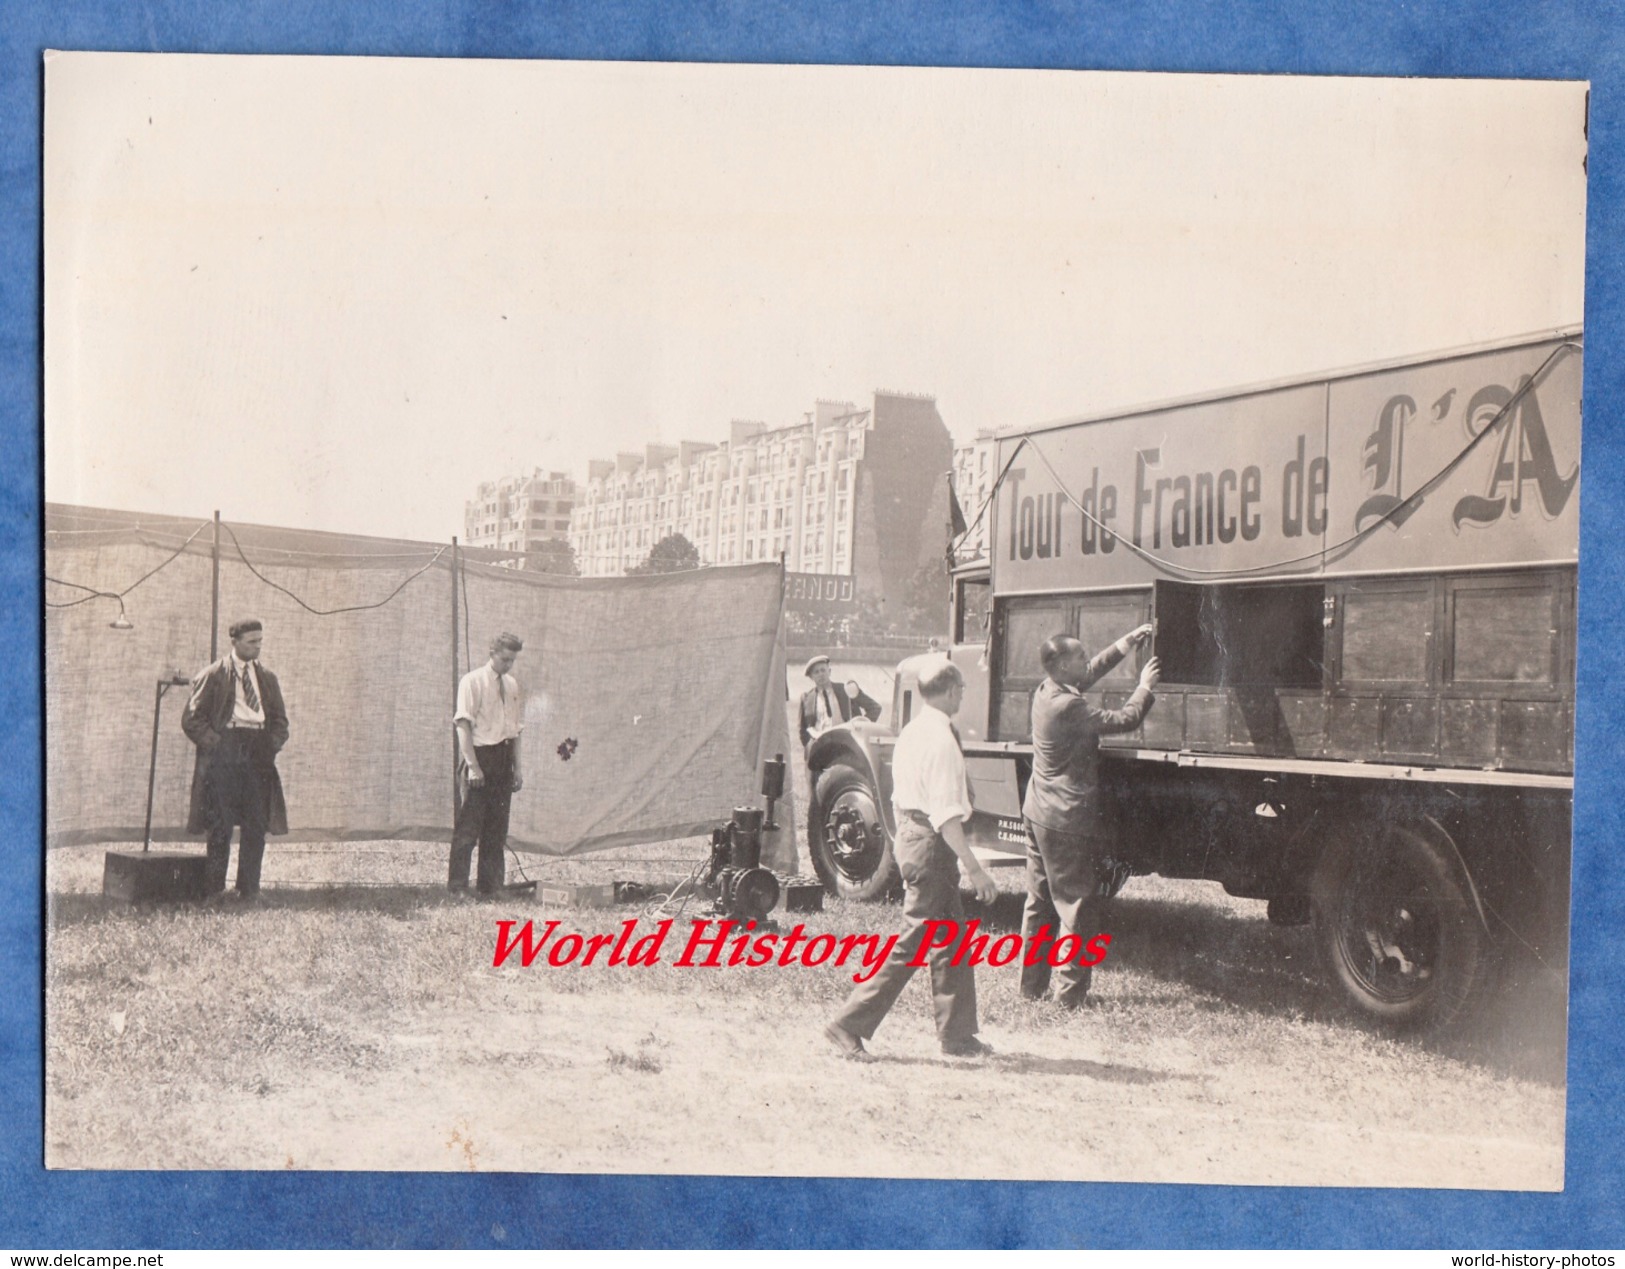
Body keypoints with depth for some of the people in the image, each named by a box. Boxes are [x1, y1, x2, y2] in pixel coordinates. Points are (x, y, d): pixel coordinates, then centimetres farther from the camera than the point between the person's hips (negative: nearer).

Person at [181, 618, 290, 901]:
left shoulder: (268, 679, 18)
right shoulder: (212, 675, 4)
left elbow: (280, 721, 22)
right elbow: (191, 718, 2)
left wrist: (271, 745, 5)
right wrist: (215, 743, -9)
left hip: (258, 753, 4)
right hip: (224, 751, -4)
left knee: (256, 825, -1)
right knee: (221, 824, -5)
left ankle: (249, 889, 4)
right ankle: (214, 889, 2)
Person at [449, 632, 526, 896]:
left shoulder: (512, 685, 13)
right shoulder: (473, 681, -5)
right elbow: (463, 725, -10)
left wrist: (517, 768, 12)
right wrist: (472, 765, -17)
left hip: (504, 759, 6)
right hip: (481, 753, -6)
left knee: (497, 827, 9)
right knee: (469, 826, -6)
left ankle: (490, 884, 15)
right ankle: (458, 884, -1)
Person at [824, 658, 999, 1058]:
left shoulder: (911, 732, 11)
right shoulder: (941, 739, -19)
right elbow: (946, 815, -23)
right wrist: (974, 868, -21)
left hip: (908, 833, 10)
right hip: (931, 845, -10)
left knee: (950, 938, 15)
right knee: (914, 942, -3)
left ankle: (957, 1035, 21)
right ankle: (850, 1025, 0)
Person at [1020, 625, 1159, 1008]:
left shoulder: (1045, 691, 4)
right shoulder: (1068, 706, -23)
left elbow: (1089, 673, 21)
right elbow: (1124, 720, -18)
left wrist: (1123, 646, 19)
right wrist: (1145, 687, -3)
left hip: (1038, 814, 9)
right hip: (1067, 819, -9)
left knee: (1039, 902, 15)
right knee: (1078, 908, 0)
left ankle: (1031, 984, 22)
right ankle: (1070, 992, 3)